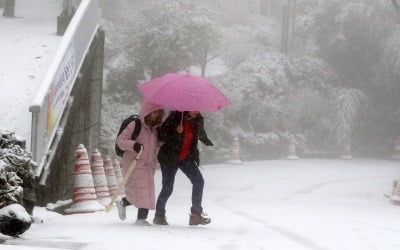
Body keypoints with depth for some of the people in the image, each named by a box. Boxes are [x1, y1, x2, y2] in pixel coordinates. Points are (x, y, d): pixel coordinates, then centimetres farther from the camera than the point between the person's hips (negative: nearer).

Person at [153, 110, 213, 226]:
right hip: (169, 158, -4)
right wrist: (175, 132, -31)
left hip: (187, 157, 5)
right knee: (167, 188, -4)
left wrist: (207, 142, 37)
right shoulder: (175, 117, -17)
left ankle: (196, 214, -8)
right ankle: (159, 215, 16)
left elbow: (201, 134, 21)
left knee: (199, 181, -12)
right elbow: (160, 135, -18)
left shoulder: (198, 120, -2)